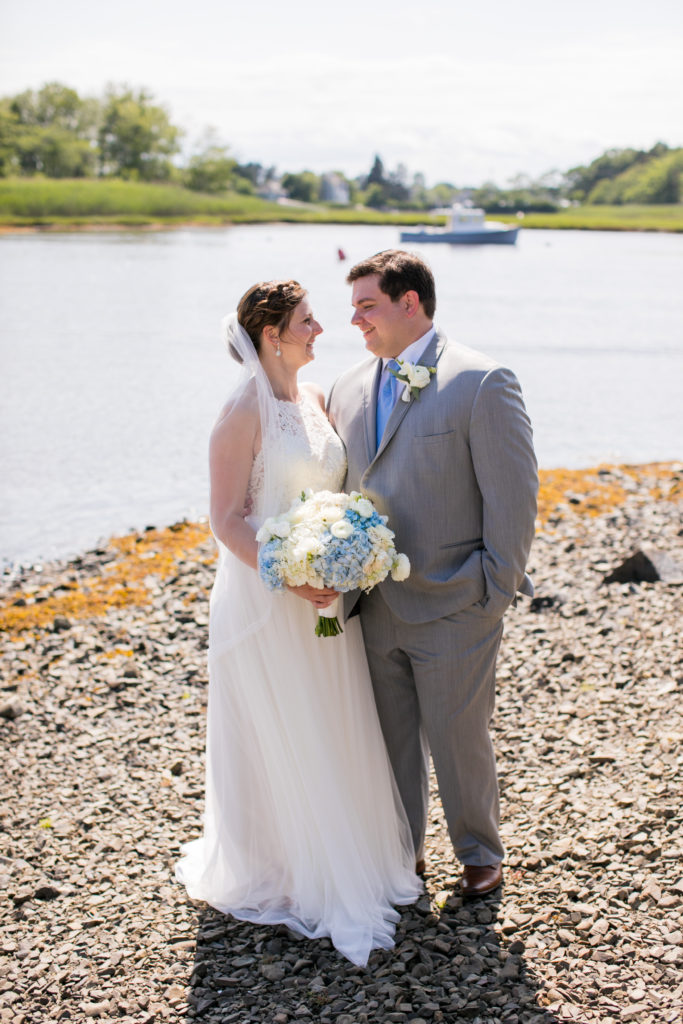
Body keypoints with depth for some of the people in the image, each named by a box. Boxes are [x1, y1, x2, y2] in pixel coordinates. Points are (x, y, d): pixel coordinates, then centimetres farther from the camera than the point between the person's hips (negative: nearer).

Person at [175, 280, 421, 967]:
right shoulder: (243, 413, -16)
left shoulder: (315, 400, 6)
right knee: (278, 741, 7)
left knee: (336, 734, 17)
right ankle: (279, 871, 25)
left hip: (325, 593, 7)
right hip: (266, 598, -7)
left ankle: (347, 856, 35)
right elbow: (226, 522, -16)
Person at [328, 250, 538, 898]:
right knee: (390, 739, 16)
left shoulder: (482, 383, -12)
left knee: (458, 739, 8)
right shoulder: (349, 390, 8)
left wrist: (496, 590, -12)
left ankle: (480, 853, 31)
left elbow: (514, 494, -12)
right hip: (375, 608, 5)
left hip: (453, 608, -5)